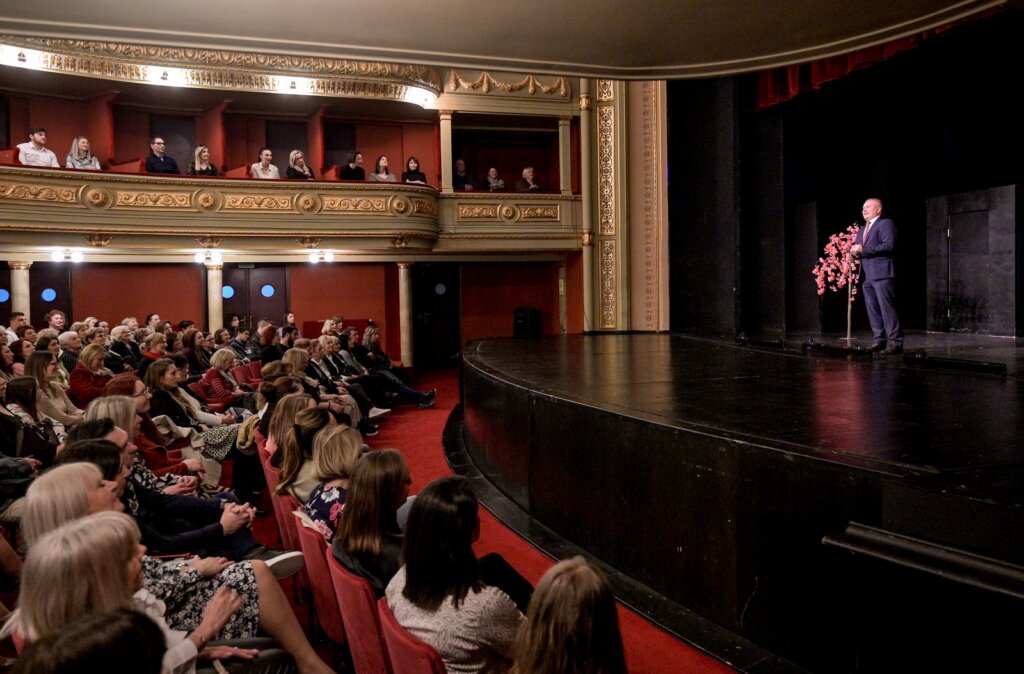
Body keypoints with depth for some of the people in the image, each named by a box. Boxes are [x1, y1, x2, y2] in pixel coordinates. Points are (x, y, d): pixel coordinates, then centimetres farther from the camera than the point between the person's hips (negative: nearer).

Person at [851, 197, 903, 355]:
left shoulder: (885, 224, -2)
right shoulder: (862, 230, 24)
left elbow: (889, 246, -16)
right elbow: (859, 250, 26)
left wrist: (863, 250, -17)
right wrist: (855, 251, 1)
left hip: (882, 274, -9)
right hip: (868, 276, 9)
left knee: (887, 308, -10)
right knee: (873, 310, 9)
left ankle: (895, 342, -9)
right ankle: (880, 340, 15)